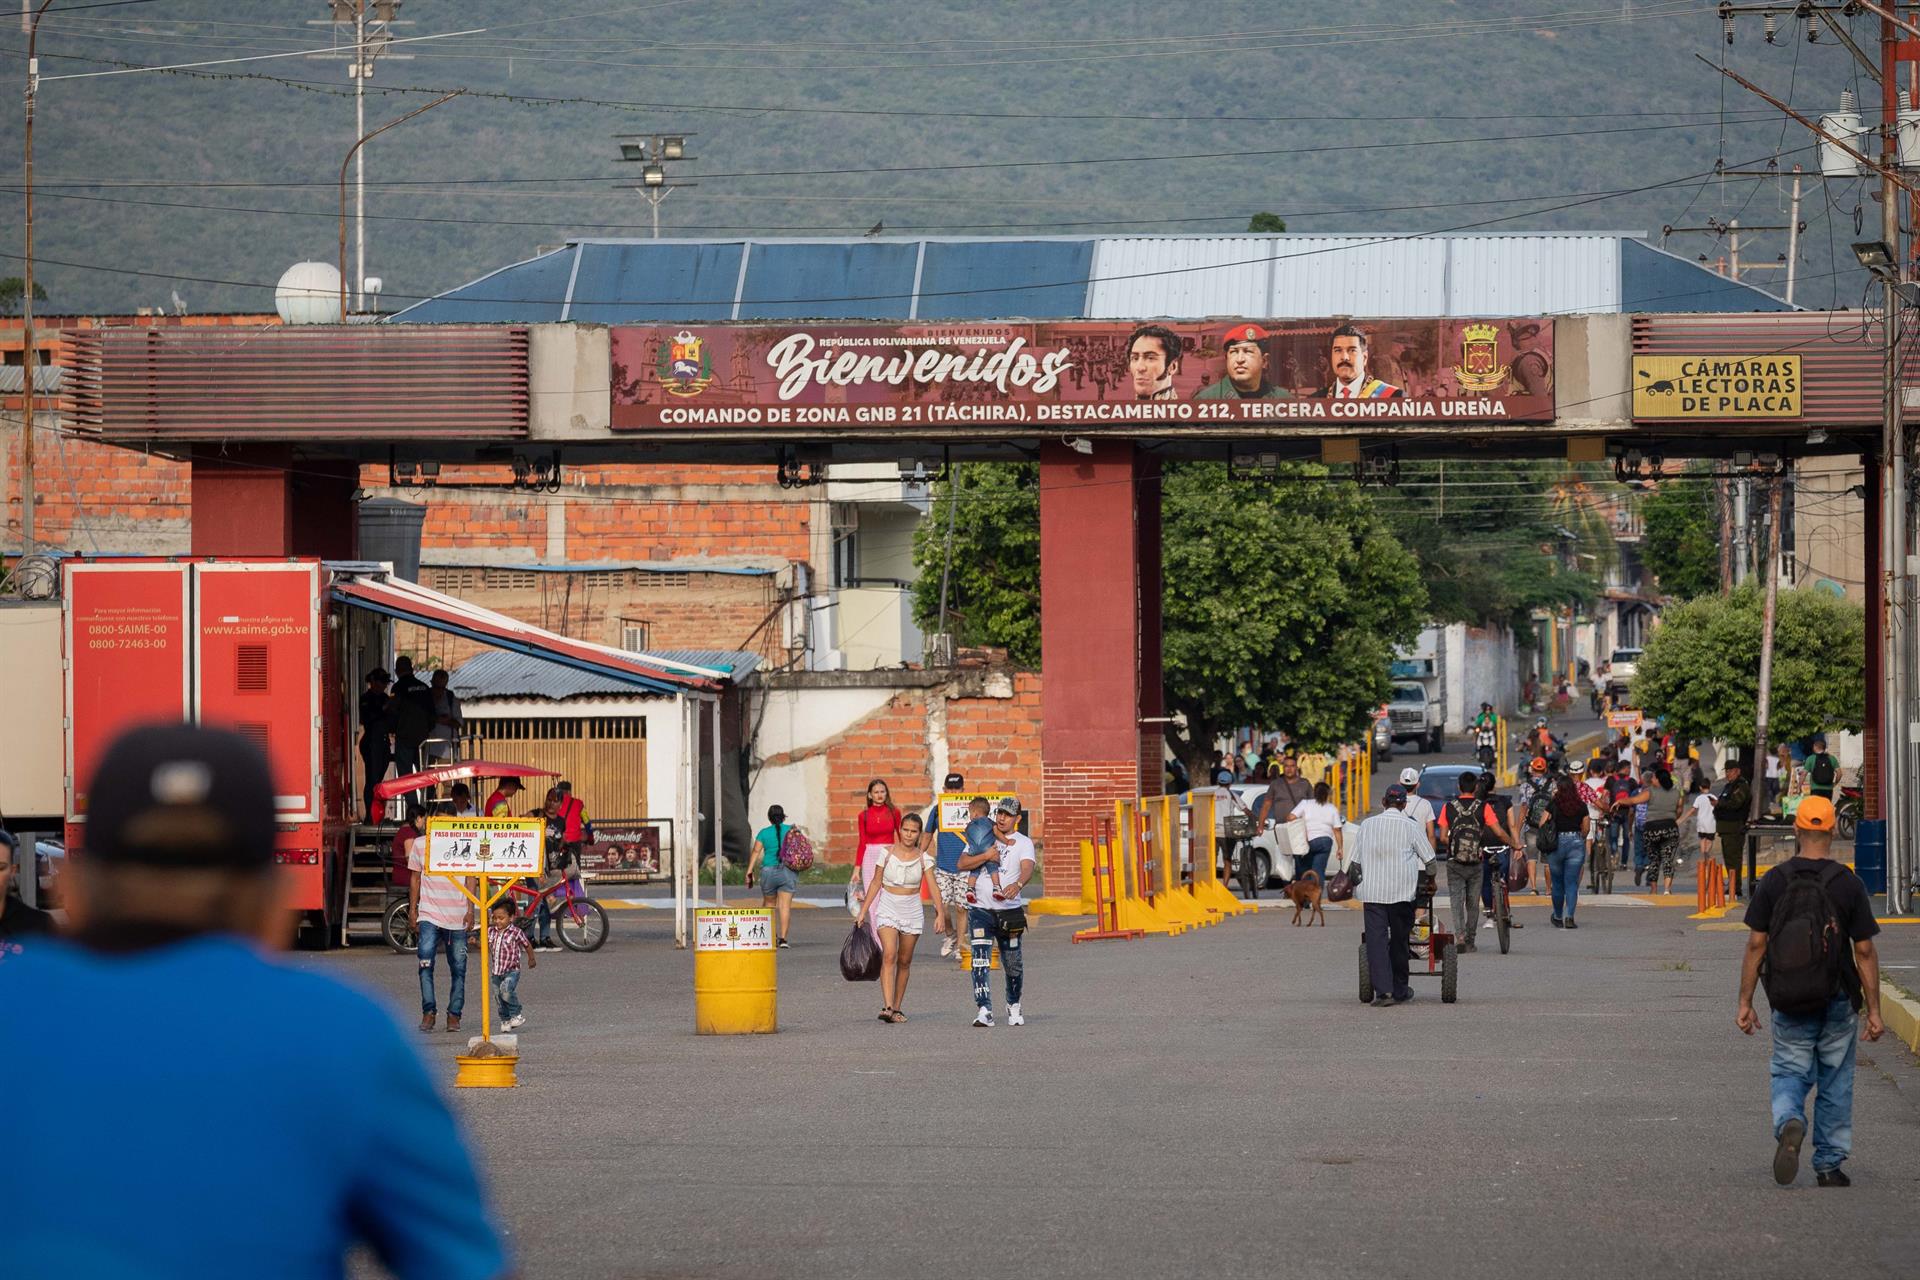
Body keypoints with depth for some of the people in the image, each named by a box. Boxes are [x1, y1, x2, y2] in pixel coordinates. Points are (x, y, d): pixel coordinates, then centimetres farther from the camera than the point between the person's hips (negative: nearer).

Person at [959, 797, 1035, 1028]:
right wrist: (986, 856, -15)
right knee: (980, 959, -13)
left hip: (1010, 911, 0)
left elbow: (1027, 868, -17)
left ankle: (1014, 1006, 32)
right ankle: (984, 1011, -19)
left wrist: (1017, 885, -38)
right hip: (980, 908, 0)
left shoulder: (1023, 843, 2)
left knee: (1013, 963, 9)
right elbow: (962, 864, 0)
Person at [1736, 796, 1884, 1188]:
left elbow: (1756, 946, -4)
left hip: (1789, 1004, 0)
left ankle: (1789, 1123, -19)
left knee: (1789, 1074, 11)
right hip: (1837, 1001, 0)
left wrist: (1745, 1003, 3)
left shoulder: (1773, 882, -5)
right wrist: (1873, 1011, 0)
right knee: (1835, 1085, 12)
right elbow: (1864, 951, -6)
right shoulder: (1848, 884, -7)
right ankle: (1829, 1166, 15)